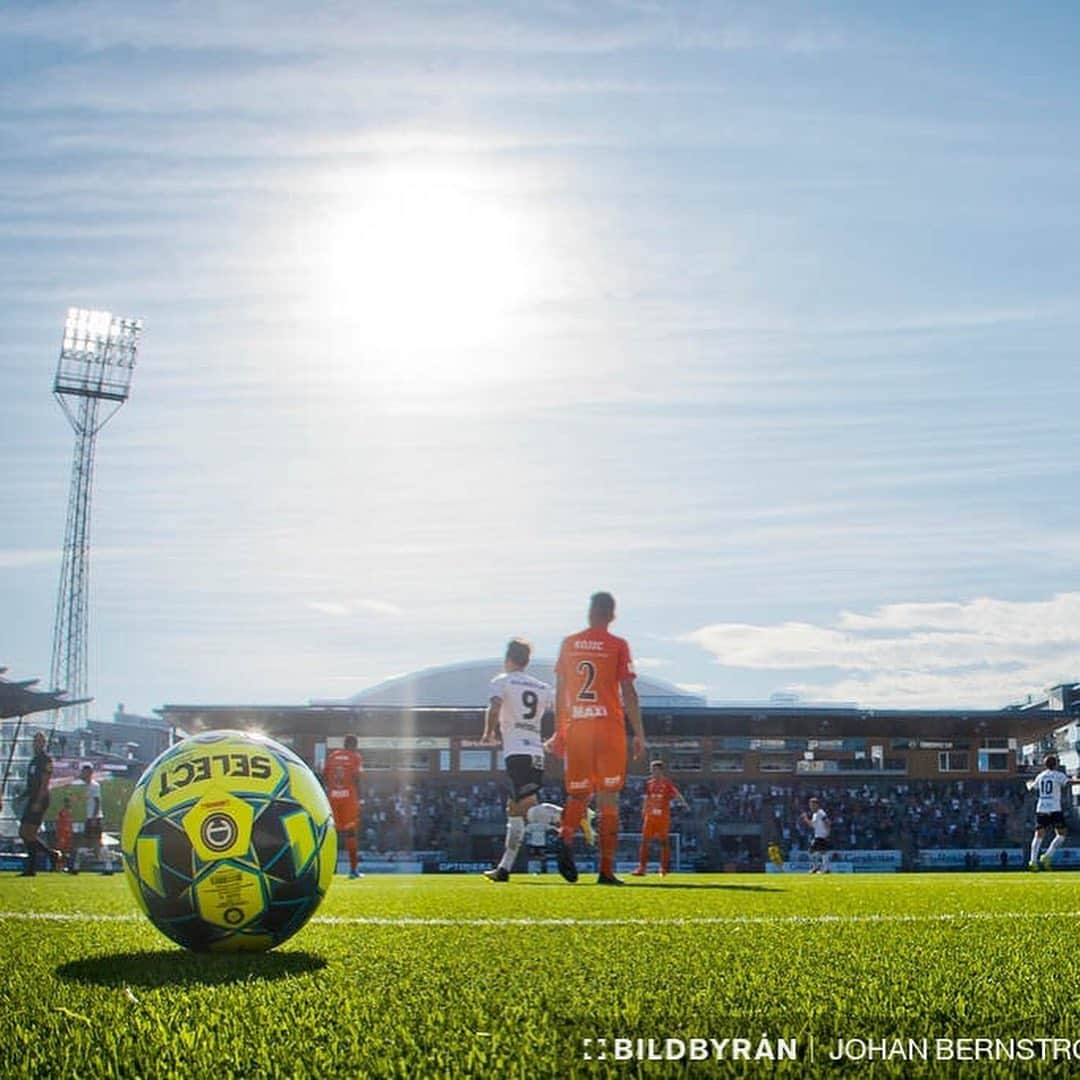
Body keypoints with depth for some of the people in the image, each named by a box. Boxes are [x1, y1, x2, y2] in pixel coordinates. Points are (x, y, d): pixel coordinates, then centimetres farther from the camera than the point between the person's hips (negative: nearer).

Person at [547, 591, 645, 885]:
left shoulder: (569, 644, 8)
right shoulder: (617, 646, -2)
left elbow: (559, 691, 10)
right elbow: (628, 693, -4)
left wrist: (559, 731, 18)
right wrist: (639, 735, 1)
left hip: (575, 728, 3)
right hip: (609, 728, -3)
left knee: (578, 794, 12)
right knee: (608, 799, 3)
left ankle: (564, 838, -19)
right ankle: (606, 870, 1)